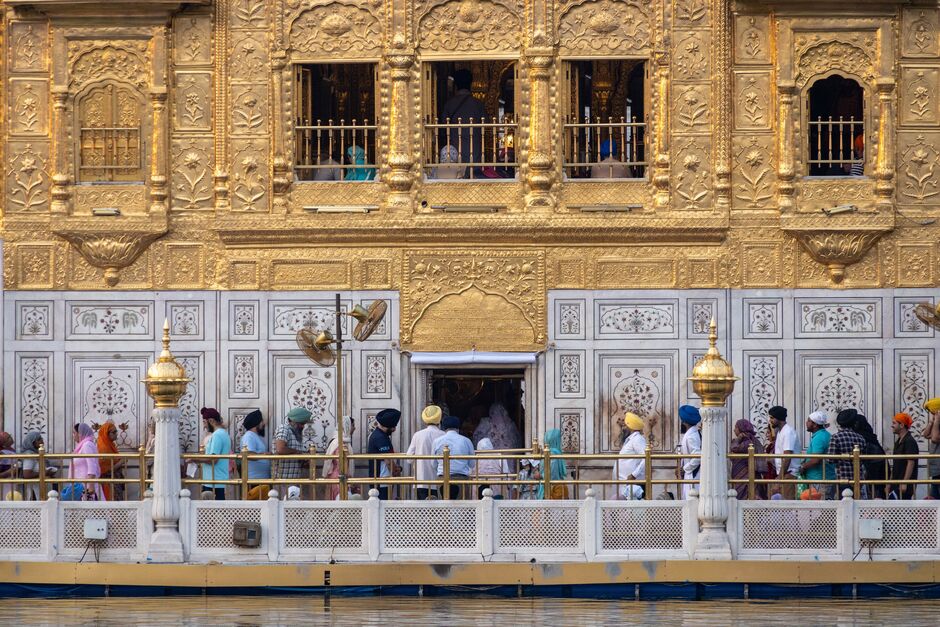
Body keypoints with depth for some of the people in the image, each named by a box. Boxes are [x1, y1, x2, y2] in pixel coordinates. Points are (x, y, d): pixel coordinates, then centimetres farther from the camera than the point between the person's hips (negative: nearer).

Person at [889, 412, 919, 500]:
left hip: (906, 485, -9)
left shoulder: (909, 441, -13)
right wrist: (890, 483, 20)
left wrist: (904, 483, -24)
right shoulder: (898, 442, 17)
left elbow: (911, 463, -19)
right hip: (896, 484, 9)